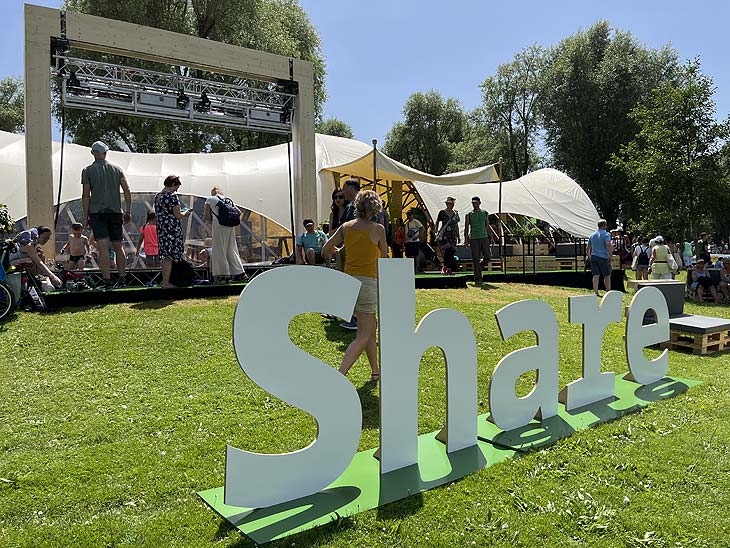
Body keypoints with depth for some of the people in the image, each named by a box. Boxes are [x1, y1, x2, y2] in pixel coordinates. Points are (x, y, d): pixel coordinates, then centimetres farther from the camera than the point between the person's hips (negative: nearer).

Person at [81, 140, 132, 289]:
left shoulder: (88, 170, 3)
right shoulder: (117, 169, 10)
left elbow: (86, 195, -2)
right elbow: (127, 190, 1)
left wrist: (85, 216, 2)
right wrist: (128, 211, 4)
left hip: (97, 212, -3)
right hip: (115, 212, 3)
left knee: (103, 247, -7)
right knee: (118, 246, 9)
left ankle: (107, 281, -12)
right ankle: (122, 279, 8)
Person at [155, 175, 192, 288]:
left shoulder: (157, 196, 14)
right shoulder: (172, 196, -12)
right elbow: (178, 215, -16)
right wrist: (186, 213, 6)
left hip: (160, 227, 9)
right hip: (172, 228, -9)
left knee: (164, 256, 13)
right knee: (169, 256, -6)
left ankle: (164, 281, 17)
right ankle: (166, 283, -5)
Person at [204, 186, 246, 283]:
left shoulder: (210, 199, 6)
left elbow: (207, 216, 1)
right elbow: (238, 212, 14)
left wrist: (211, 221, 20)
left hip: (219, 225, -5)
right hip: (231, 226, 5)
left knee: (220, 250, 0)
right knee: (231, 249, 10)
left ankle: (224, 274, -4)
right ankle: (238, 272, 8)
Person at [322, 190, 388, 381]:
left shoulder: (346, 227, 3)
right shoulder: (378, 229, -9)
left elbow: (325, 249, 7)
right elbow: (384, 256, 4)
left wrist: (332, 263, 25)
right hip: (368, 282, -6)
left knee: (371, 327, 22)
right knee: (363, 335, 1)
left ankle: (375, 371, 34)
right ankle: (340, 375, -13)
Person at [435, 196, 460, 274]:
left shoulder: (455, 213, 12)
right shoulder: (442, 213, -1)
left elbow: (456, 225, 18)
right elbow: (437, 223, 7)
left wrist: (458, 236, 16)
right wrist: (436, 232, -1)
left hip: (453, 236, 4)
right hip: (444, 236, -4)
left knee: (452, 252, 0)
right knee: (447, 251, -17)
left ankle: (449, 269, 7)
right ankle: (445, 267, -8)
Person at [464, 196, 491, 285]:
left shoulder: (485, 213, 11)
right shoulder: (469, 215, 5)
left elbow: (487, 226, 16)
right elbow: (466, 228, 5)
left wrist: (490, 237, 12)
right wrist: (466, 239, -3)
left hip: (484, 237, 2)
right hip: (474, 238, -2)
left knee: (488, 256, -7)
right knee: (476, 260, -3)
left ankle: (481, 263, 27)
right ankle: (477, 279, 3)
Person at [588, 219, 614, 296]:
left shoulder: (592, 235, 11)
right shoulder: (606, 234, -7)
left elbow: (588, 248, 16)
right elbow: (608, 246, -20)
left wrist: (589, 256, 25)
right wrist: (610, 256, -16)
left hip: (594, 257, 5)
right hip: (604, 258, -5)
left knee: (596, 275, 1)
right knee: (607, 275, 8)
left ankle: (595, 292, -7)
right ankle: (608, 292, 16)